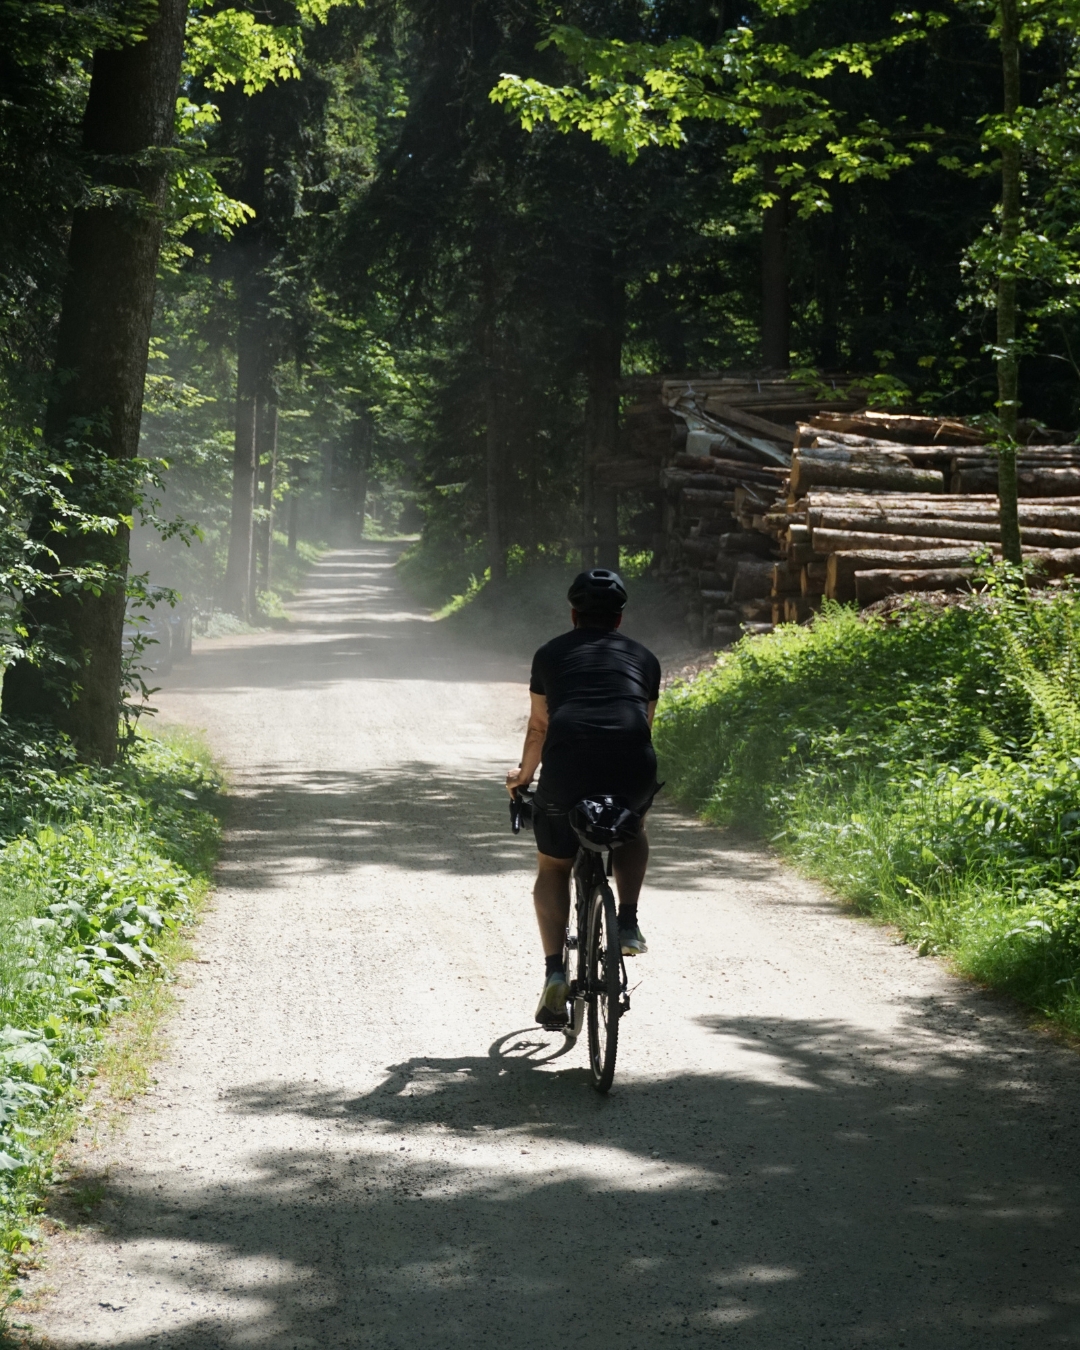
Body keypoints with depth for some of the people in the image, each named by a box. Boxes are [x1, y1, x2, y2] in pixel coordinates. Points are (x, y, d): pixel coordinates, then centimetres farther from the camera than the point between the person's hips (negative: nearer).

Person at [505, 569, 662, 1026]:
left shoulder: (551, 653, 23)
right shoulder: (643, 657, 26)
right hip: (633, 772, 1)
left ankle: (555, 972, 6)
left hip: (567, 768, -1)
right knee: (632, 830, 36)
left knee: (552, 868, 20)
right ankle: (628, 922, 21)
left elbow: (538, 727, 30)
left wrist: (523, 775, 49)